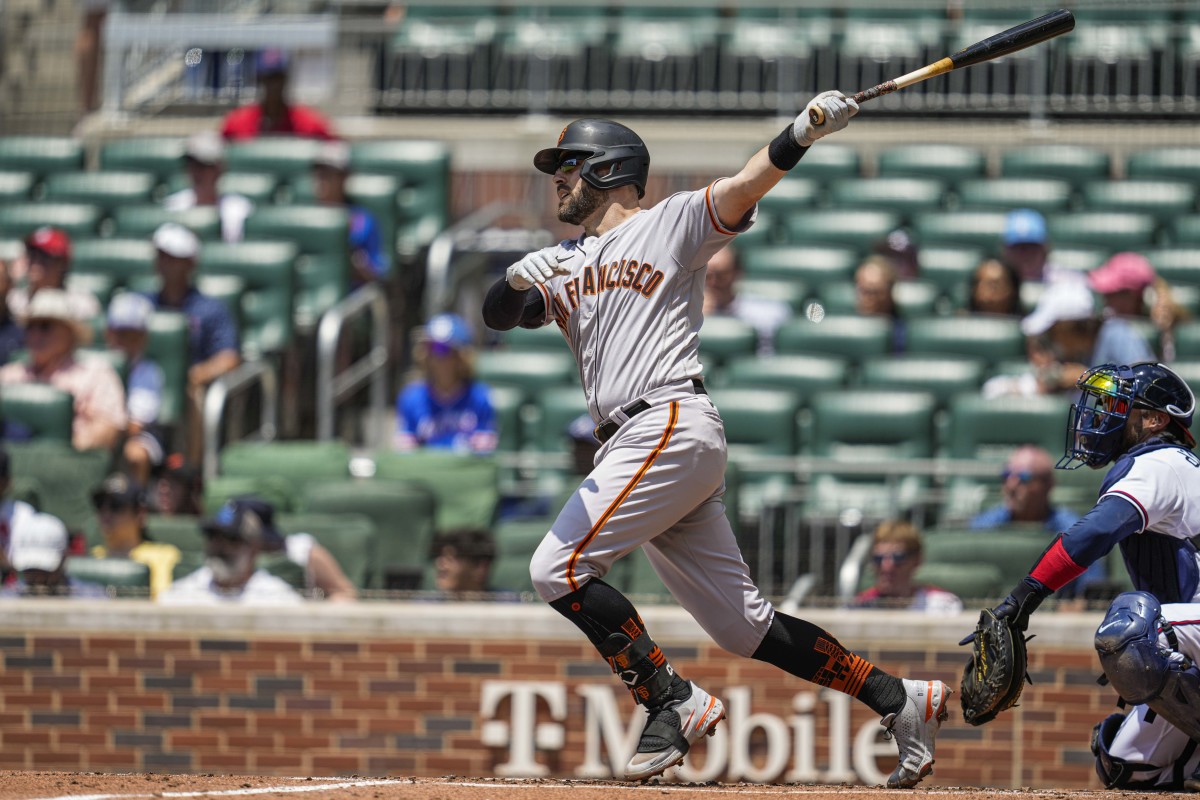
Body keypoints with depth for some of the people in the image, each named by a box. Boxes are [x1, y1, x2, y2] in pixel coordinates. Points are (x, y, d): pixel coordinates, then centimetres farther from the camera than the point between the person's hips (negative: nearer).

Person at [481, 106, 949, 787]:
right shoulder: (563, 266, 23)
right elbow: (499, 314, 10)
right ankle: (900, 702, 6)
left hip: (673, 424, -7)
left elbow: (747, 184, -9)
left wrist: (803, 134, -28)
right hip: (635, 448, 7)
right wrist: (520, 283, -14)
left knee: (559, 567, -16)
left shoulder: (672, 224, 5)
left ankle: (675, 702, -13)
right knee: (743, 623, 4)